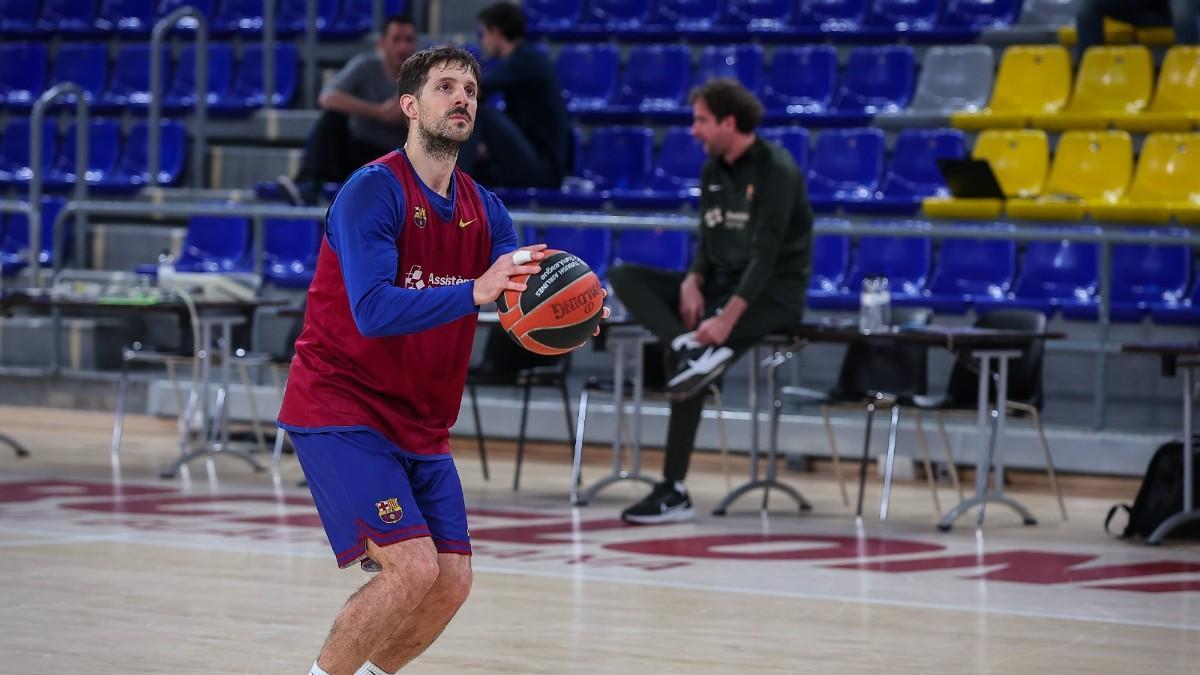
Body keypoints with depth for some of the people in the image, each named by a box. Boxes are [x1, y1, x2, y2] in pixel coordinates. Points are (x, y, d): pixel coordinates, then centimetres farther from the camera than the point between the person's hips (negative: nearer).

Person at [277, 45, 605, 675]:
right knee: (413, 567, -20)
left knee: (451, 582, 2)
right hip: (339, 409, -8)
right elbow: (372, 310, -28)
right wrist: (474, 291, -38)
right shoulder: (373, 190, -16)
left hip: (420, 426, 8)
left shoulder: (484, 209, 7)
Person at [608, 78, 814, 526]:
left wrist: (727, 319, -31)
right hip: (721, 284, 8)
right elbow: (708, 242, 12)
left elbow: (765, 255, -23)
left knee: (699, 358, -28)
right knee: (623, 277, -10)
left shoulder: (776, 170, -15)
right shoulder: (713, 170, 9)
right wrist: (692, 281, -11)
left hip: (773, 294, -8)